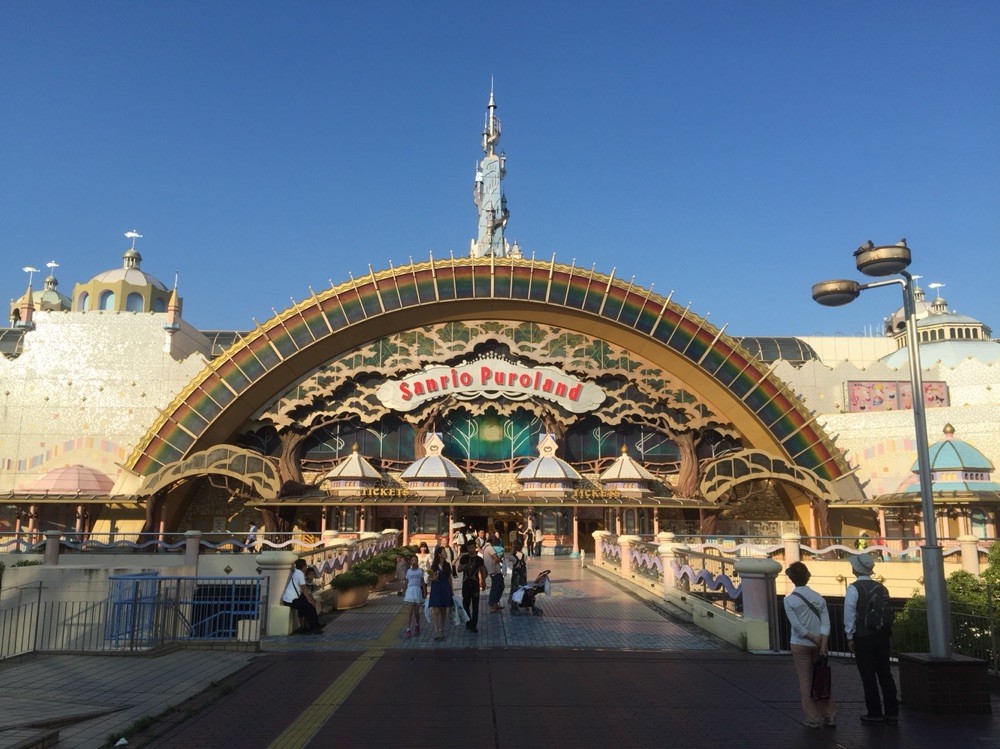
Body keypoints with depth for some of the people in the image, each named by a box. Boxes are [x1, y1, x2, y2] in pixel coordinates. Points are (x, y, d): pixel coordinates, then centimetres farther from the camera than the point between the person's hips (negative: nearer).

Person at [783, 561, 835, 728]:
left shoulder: (789, 600, -10)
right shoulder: (818, 597, -1)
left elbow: (797, 626, -14)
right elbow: (826, 622, -8)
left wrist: (815, 639, -7)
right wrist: (823, 644, -10)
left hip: (800, 645, -3)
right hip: (818, 644, 3)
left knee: (805, 681, 6)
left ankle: (814, 718, 9)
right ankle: (829, 716, 19)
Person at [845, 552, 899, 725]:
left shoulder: (854, 588, -11)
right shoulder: (881, 587, 6)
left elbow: (849, 614, -11)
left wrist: (850, 637, -3)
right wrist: (885, 631, 17)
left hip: (863, 637, -6)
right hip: (882, 635, 6)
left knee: (868, 676, 3)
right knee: (885, 673, 12)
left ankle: (874, 713, 8)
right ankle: (892, 712, 16)